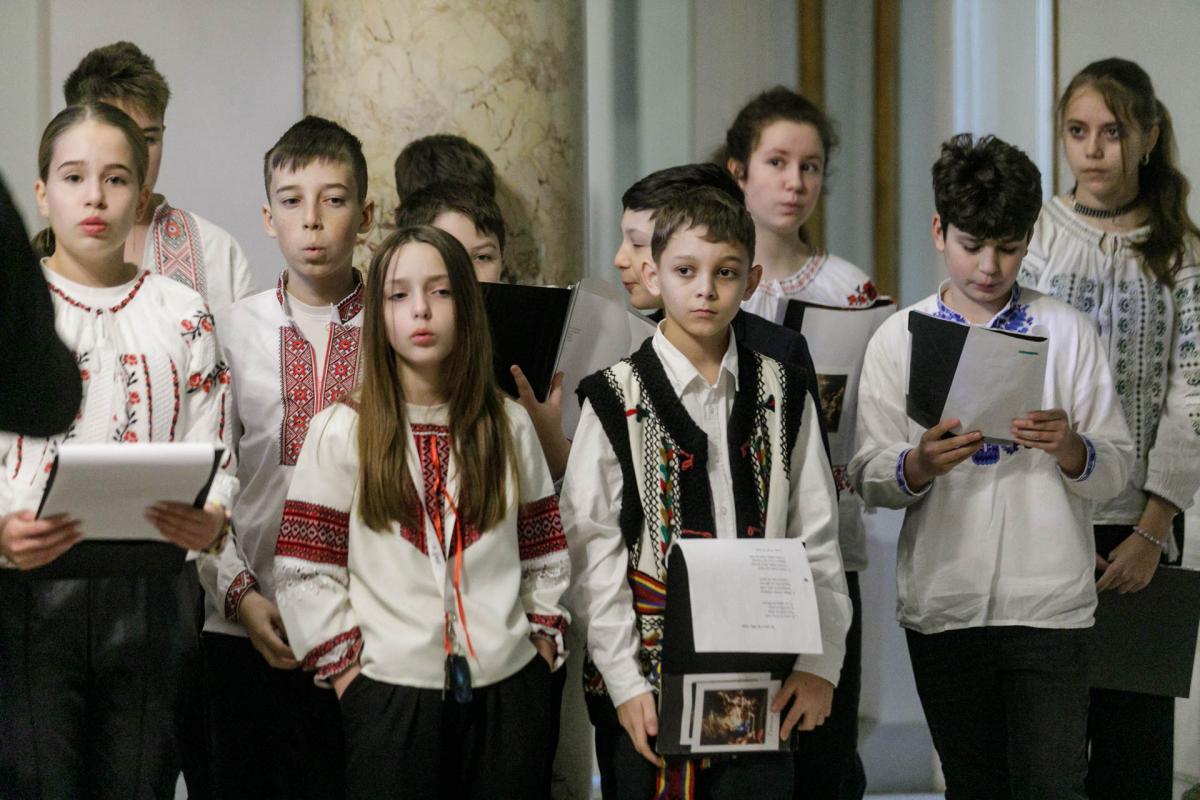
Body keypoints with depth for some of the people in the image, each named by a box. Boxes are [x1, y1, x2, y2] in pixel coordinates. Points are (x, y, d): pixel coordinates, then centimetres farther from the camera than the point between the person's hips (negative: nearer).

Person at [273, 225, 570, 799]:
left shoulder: (509, 427, 8)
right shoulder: (341, 433, -1)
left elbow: (547, 555, 13)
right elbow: (304, 573, -2)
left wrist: (542, 643, 4)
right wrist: (347, 670, -5)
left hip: (508, 692, 2)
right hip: (391, 695, -2)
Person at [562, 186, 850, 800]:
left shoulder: (782, 394, 8)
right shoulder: (616, 400, 0)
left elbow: (817, 539, 9)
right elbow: (592, 551, -3)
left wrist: (820, 662, 1)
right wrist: (624, 682, -9)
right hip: (647, 678, -2)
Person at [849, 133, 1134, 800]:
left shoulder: (1068, 331, 4)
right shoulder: (899, 337, 5)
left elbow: (1117, 470, 3)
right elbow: (870, 479, 1)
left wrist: (1070, 449, -17)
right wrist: (919, 465, -19)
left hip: (1050, 603, -1)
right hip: (943, 606, 1)